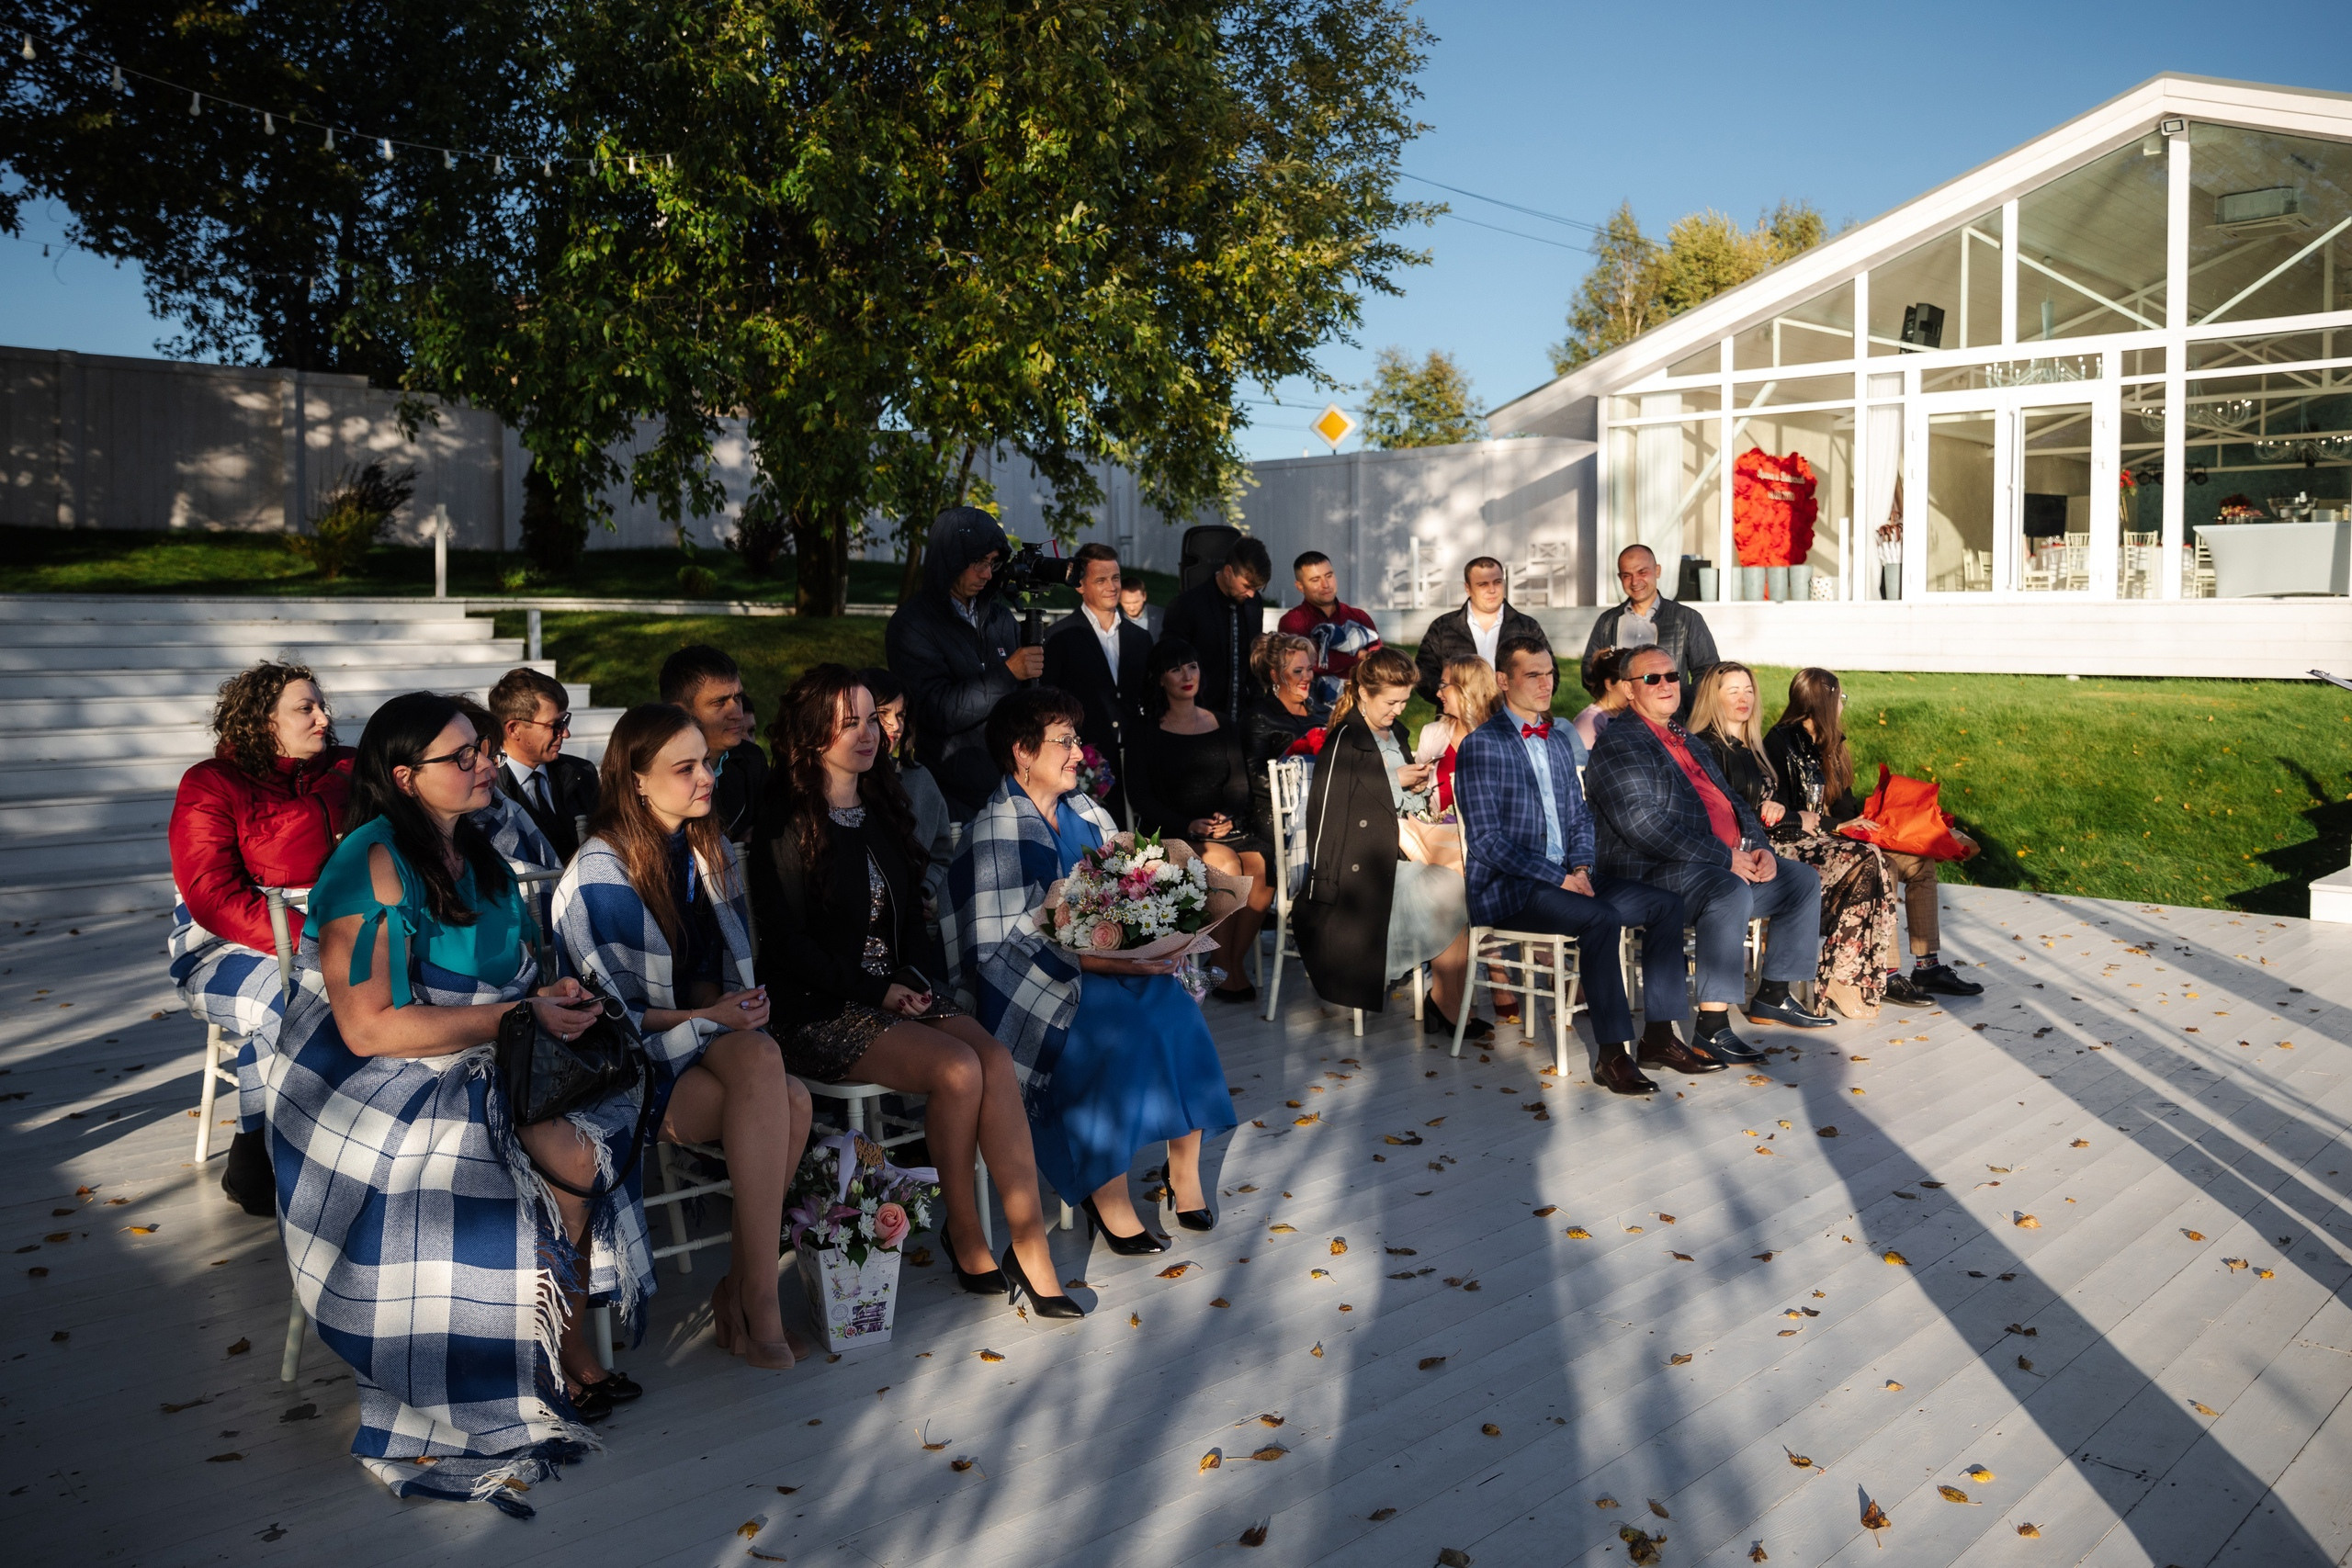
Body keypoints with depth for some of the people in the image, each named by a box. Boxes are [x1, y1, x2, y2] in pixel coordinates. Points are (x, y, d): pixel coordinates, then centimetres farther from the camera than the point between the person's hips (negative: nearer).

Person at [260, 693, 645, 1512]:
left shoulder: (475, 855, 11)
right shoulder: (374, 866, -16)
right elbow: (368, 1026, -23)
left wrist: (550, 995, 1)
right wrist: (515, 1018, -20)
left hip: (470, 1075, 8)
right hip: (375, 1093, -8)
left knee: (579, 1152, -17)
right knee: (568, 1161, -25)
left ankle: (572, 1366, -10)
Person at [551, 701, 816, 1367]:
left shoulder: (716, 855, 12)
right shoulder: (599, 873, -8)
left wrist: (735, 1004, -3)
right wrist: (704, 1018, -16)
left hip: (711, 1050, 6)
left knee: (787, 1104, -29)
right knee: (762, 1064, -34)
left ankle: (736, 1291, -17)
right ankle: (758, 1298, -28)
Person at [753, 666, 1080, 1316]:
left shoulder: (881, 810, 16)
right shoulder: (787, 824, -6)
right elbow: (788, 942, -10)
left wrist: (915, 977, 0)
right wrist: (876, 991, -14)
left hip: (898, 991, 6)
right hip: (823, 1012, -6)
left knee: (996, 1060, -22)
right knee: (958, 1068, -28)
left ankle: (1030, 1248, -23)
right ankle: (965, 1237, -9)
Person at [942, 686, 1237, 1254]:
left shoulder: (1085, 813, 13)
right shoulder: (997, 831, -9)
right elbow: (1006, 943, -17)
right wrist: (1103, 961, -24)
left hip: (1110, 962, 6)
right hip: (1034, 986, -6)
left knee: (1176, 1010, -21)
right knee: (1119, 1029, -31)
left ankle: (1185, 1167, -7)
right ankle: (1107, 1195, -19)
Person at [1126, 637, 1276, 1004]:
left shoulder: (1222, 727, 16)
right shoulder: (1148, 734, 5)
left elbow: (1239, 782, 13)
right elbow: (1142, 796, -2)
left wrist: (1230, 818, -9)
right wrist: (1189, 825, -16)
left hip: (1227, 826, 3)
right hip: (1174, 833, -3)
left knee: (1261, 868, -26)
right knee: (1226, 864, -31)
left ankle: (1233, 963, -14)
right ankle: (1224, 968, -17)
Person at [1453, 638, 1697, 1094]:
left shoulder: (1560, 740, 18)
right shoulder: (1482, 745, -8)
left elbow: (1580, 816, 21)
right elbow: (1486, 841, -15)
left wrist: (1582, 868, -1)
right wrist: (1559, 878, -18)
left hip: (1565, 877, 8)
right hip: (1507, 889, -8)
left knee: (1666, 904, -7)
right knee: (1599, 917, -32)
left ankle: (1660, 1036, -2)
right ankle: (1612, 1054, -27)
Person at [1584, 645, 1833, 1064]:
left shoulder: (1685, 741, 22)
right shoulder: (1618, 745, -9)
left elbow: (1731, 800, 24)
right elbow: (1643, 825, -20)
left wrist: (1759, 847, 3)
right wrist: (1724, 858, -20)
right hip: (1654, 873, -10)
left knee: (1803, 879, 10)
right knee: (1731, 892, -35)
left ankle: (1772, 996, 20)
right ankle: (1711, 1025, -31)